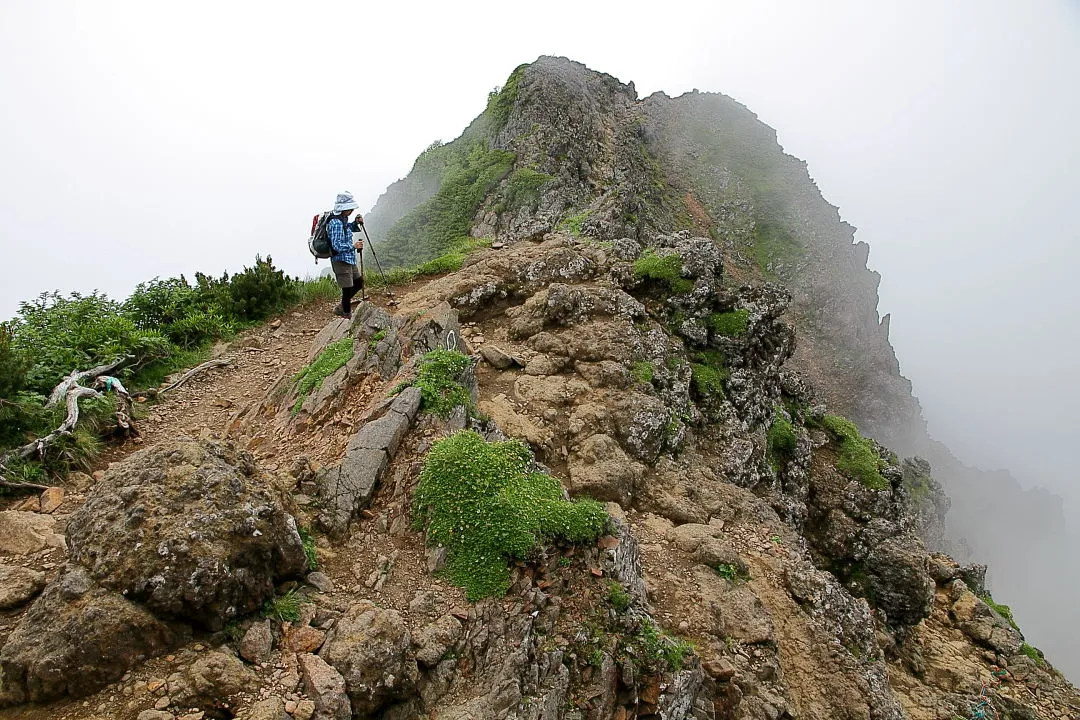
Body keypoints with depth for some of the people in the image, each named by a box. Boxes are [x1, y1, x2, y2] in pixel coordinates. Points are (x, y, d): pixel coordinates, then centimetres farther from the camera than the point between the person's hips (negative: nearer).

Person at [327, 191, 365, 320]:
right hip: (341, 261, -10)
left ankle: (341, 308, 30)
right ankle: (347, 316, 10)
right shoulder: (335, 223, -21)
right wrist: (353, 246, -32)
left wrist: (356, 223, 10)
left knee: (359, 283, 21)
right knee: (347, 289, -3)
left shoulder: (343, 219, 7)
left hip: (350, 260, 10)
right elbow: (337, 246, -26)